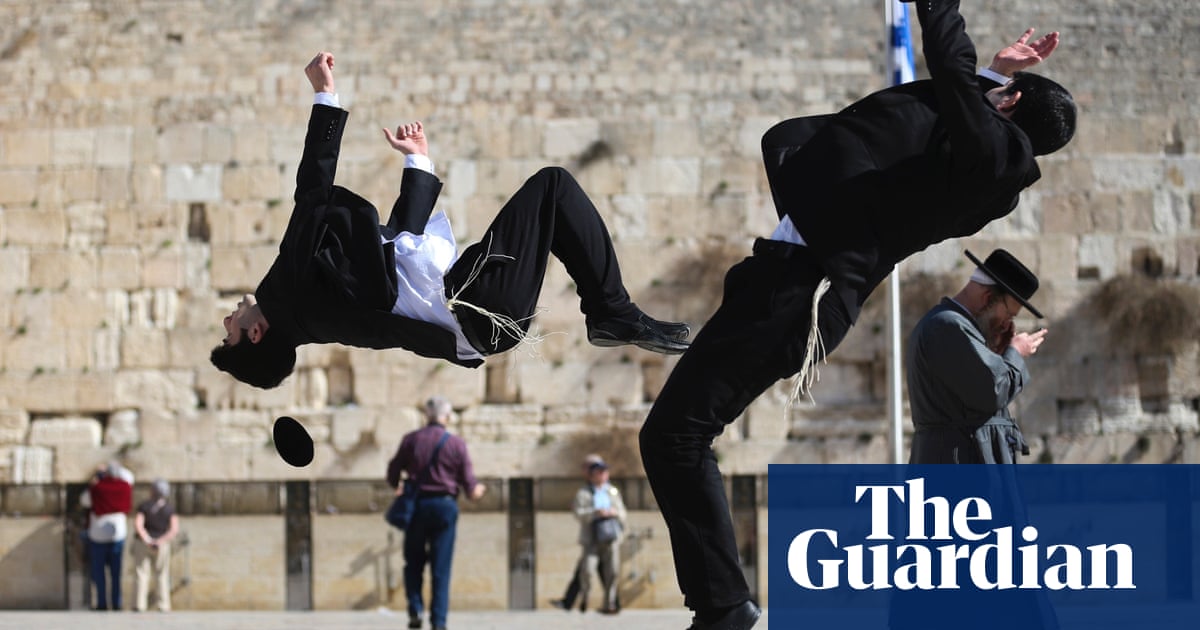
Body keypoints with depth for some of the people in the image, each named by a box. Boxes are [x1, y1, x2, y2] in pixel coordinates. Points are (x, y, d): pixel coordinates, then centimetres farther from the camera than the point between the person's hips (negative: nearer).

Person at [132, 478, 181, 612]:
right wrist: (161, 541, -17)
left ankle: (140, 604, 0)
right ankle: (164, 605, 9)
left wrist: (147, 540, -19)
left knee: (141, 573, 4)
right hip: (162, 546, 1)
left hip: (142, 543, -1)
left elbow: (137, 524, -17)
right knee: (162, 575, 10)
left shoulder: (143, 506, -5)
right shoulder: (170, 509, -3)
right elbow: (175, 529, -14)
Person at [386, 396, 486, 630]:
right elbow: (469, 483, 0)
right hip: (445, 506, -1)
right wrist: (476, 490, 23)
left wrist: (399, 487, 28)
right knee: (441, 567, 2)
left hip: (417, 505, 1)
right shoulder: (456, 444, -2)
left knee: (414, 561, 14)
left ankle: (415, 609, -3)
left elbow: (392, 475, 6)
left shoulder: (411, 440, 1)